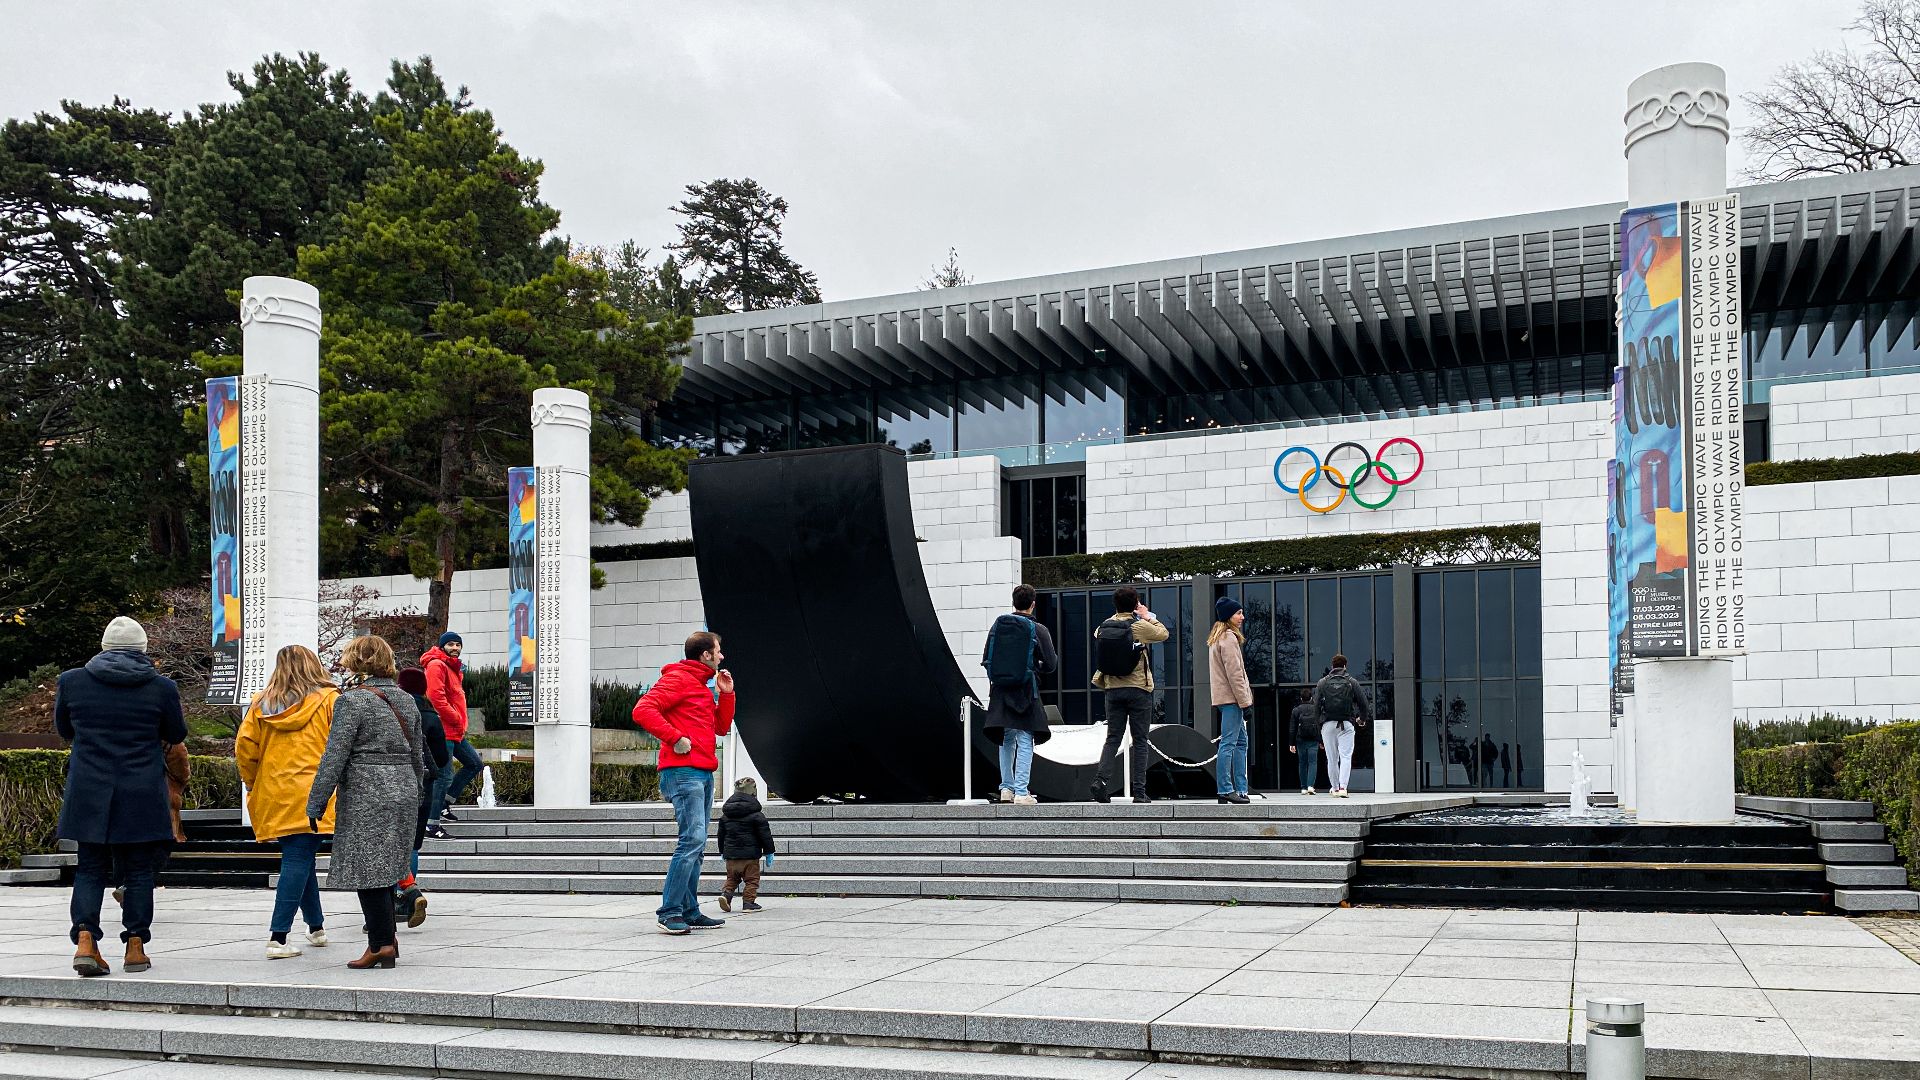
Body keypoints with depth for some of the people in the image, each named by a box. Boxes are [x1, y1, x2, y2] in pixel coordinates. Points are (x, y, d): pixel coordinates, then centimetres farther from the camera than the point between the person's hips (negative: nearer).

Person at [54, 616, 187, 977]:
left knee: (90, 869, 10)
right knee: (138, 870, 8)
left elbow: (63, 729, 14)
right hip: (142, 795, -1)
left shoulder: (71, 681, -1)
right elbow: (177, 735, 7)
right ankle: (135, 945, 10)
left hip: (88, 794, 1)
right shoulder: (161, 687, -5)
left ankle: (85, 939, -5)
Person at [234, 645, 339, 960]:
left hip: (274, 798, 4)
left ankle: (316, 927, 28)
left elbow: (244, 749, 5)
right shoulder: (329, 700, -1)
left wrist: (254, 785, 17)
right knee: (298, 861, -4)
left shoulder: (260, 705, 8)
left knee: (299, 860, 17)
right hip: (312, 796, -4)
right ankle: (278, 937, -9)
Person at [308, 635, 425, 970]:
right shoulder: (406, 701, 11)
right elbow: (418, 756, 16)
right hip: (403, 793, 7)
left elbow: (334, 757, -12)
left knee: (367, 871, -1)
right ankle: (385, 938, 20)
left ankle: (382, 944, -2)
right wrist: (412, 796, 27)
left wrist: (315, 804, -6)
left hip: (365, 796, -7)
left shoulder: (352, 700, -10)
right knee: (384, 872, 16)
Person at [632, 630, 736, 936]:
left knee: (696, 845, 9)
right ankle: (670, 911, -15)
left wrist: (726, 694, 14)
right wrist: (676, 738, -18)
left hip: (703, 774, 10)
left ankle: (690, 912, 12)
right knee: (693, 839, -17)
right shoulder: (677, 679, -6)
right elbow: (643, 710, -17)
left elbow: (721, 727, 26)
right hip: (683, 771, -10)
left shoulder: (703, 688, 24)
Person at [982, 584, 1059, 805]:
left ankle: (1006, 788, 15)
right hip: (1025, 693, -4)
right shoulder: (1038, 630, -7)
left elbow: (986, 660, 5)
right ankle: (1021, 791, -4)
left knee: (1006, 740, 15)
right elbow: (1051, 664, -4)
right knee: (1025, 741, 0)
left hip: (1000, 692, 4)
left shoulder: (997, 625, 3)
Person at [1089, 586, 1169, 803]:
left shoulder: (1104, 627, 1)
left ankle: (1101, 780, -9)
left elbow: (1096, 634, 23)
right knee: (1140, 741, 3)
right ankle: (1139, 791, 2)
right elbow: (1163, 634, 5)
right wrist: (1148, 617, 18)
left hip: (1113, 689, 4)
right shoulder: (1140, 626, -10)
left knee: (1112, 738, 9)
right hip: (1138, 689, -3)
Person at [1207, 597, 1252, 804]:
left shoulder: (1216, 638, 20)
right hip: (1231, 696, -11)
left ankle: (1240, 789, 12)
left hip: (1224, 696, 11)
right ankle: (1225, 789, -9)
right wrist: (1244, 700, -14)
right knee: (1229, 743, -9)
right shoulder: (1229, 638, -12)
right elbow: (1234, 673, -16)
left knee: (1241, 741, 12)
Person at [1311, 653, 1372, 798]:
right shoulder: (1351, 682, 5)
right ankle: (1342, 787, -20)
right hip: (1346, 724, -1)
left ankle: (1335, 787, 16)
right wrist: (1363, 718, 25)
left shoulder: (1322, 683, 7)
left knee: (1332, 758, 9)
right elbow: (1363, 702, 6)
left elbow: (1316, 706, 3)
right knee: (1346, 756, -4)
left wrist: (1318, 725, 10)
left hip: (1328, 724, 1)